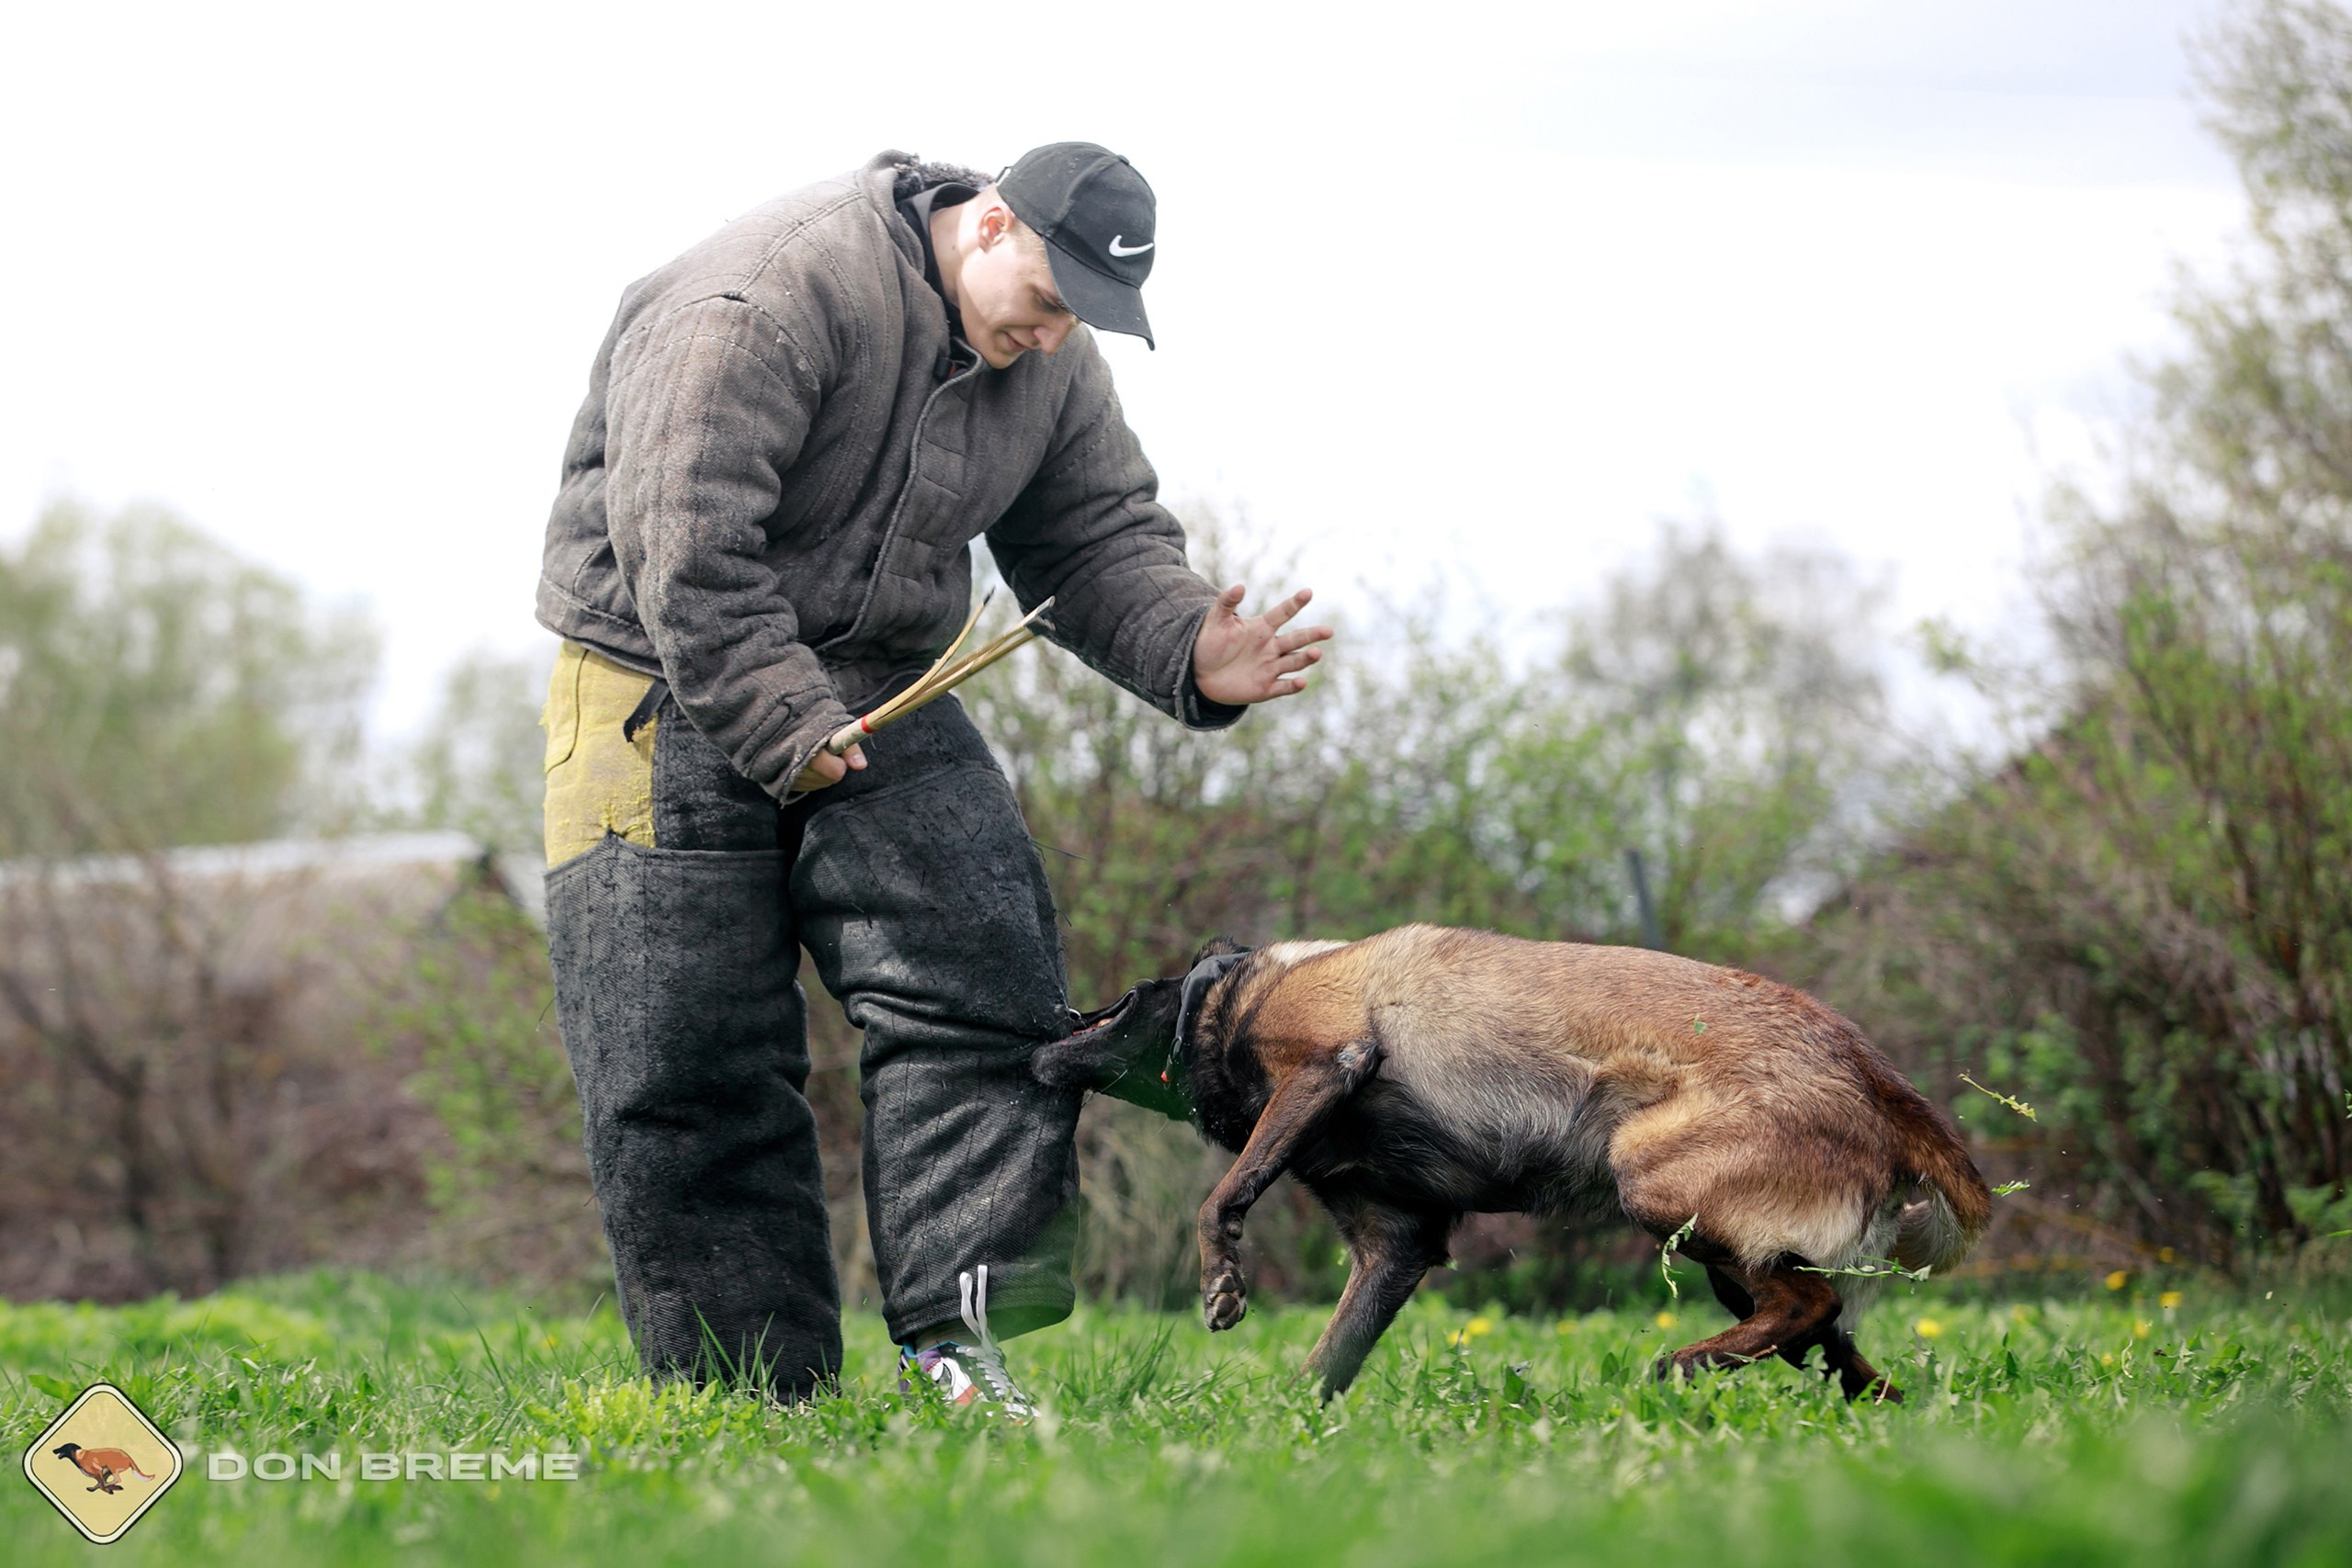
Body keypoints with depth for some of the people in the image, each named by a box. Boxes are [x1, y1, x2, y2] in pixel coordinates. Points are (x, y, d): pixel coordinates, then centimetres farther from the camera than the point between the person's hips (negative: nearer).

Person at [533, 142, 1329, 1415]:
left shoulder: (1053, 366, 3)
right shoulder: (779, 289, -22)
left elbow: (1100, 540, 9)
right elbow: (680, 525, -26)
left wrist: (1189, 656, -12)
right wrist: (781, 724, -26)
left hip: (877, 691, 6)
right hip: (669, 691, -6)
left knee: (984, 986, -10)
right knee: (685, 1067, -6)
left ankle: (955, 1337, -10)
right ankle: (745, 1396, 1)